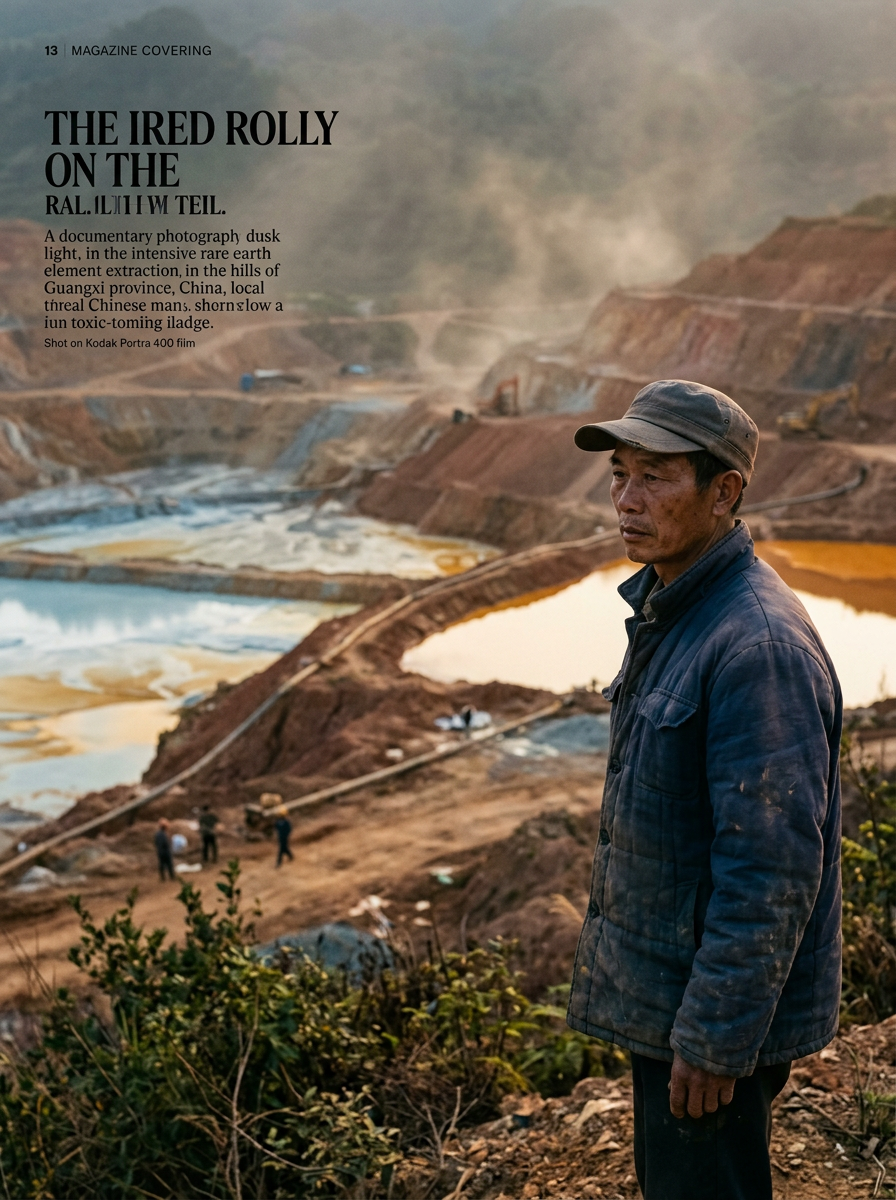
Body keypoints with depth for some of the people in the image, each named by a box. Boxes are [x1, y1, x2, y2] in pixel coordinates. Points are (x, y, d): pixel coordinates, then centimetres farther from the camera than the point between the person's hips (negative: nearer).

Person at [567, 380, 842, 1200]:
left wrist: (714, 1039, -22)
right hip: (661, 993, 10)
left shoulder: (758, 644, -26)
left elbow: (773, 871, -27)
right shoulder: (666, 609, 6)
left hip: (719, 1008, -10)